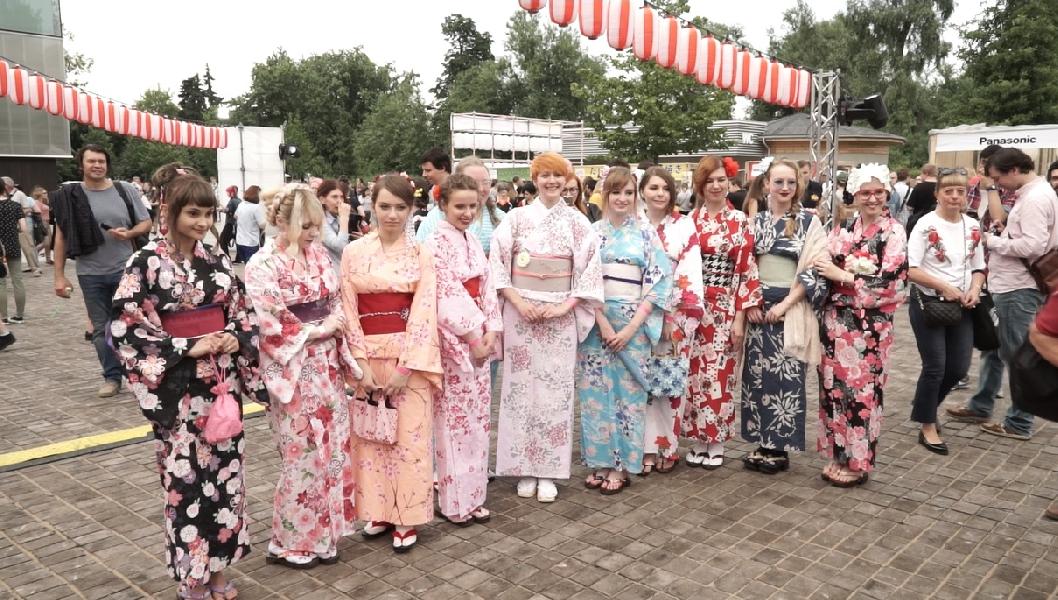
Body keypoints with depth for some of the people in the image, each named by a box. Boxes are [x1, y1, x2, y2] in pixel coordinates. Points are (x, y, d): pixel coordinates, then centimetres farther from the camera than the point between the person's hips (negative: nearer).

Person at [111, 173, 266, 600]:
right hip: (178, 387, -5)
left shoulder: (218, 262, 6)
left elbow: (242, 312, 14)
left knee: (226, 471, 10)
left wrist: (236, 338, -7)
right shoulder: (146, 264, -8)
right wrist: (188, 348, -18)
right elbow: (124, 328, -12)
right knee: (187, 477, 2)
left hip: (223, 382, 5)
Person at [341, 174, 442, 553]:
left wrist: (405, 367, -13)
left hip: (409, 355, -2)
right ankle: (378, 510, 25)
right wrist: (362, 363, -8)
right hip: (366, 356, 2)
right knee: (370, 434, 10)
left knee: (410, 435, 2)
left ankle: (406, 518, 15)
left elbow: (424, 312, -7)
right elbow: (348, 310, 0)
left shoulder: (422, 254, -1)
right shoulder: (354, 252, 2)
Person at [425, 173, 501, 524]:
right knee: (454, 418, 0)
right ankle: (454, 501, 12)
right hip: (453, 340, -7)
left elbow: (487, 289, 10)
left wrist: (491, 332, -2)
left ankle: (472, 495, 24)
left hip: (479, 339, 7)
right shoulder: (436, 244, -11)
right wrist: (473, 338, -13)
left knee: (477, 417, 12)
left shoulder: (473, 242, 12)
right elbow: (446, 298, -15)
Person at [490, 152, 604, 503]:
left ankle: (548, 472, 14)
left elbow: (589, 271, 1)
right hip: (520, 311, 0)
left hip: (561, 314, 0)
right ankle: (525, 469, 16)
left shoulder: (578, 223, 4)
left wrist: (562, 307, -9)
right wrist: (519, 303, -10)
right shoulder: (516, 217, 2)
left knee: (555, 390, 3)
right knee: (521, 387, 3)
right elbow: (498, 265, 0)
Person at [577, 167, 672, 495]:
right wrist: (602, 321, -11)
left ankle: (621, 465, 14)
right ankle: (600, 461, 16)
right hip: (596, 321, 1)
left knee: (628, 391, 3)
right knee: (596, 391, 3)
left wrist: (631, 327, -10)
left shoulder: (647, 232, 3)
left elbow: (659, 280, -2)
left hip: (634, 322, -1)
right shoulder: (592, 231, 5)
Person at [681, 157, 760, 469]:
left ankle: (717, 443, 15)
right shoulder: (689, 221, 3)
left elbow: (746, 270, -2)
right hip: (694, 307, 1)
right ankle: (698, 440, 18)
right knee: (696, 373, 5)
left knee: (720, 374, 3)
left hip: (726, 308, -1)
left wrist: (740, 316, -7)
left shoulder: (740, 222, 0)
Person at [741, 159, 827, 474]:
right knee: (756, 374, 5)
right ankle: (763, 444, 17)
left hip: (790, 309, -3)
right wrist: (749, 302, -4)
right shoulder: (755, 220, 9)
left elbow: (813, 270, -7)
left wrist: (785, 304, -14)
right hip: (757, 307, 4)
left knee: (786, 376, -1)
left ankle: (780, 447, 10)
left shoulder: (809, 222, -2)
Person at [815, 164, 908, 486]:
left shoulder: (894, 232, -6)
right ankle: (839, 455, 23)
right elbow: (826, 268, 12)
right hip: (836, 320, 5)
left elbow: (888, 283, -15)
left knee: (862, 391, 1)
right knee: (834, 387, 9)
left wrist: (842, 275, -13)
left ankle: (858, 462, 15)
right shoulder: (843, 229, 9)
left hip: (869, 325, -5)